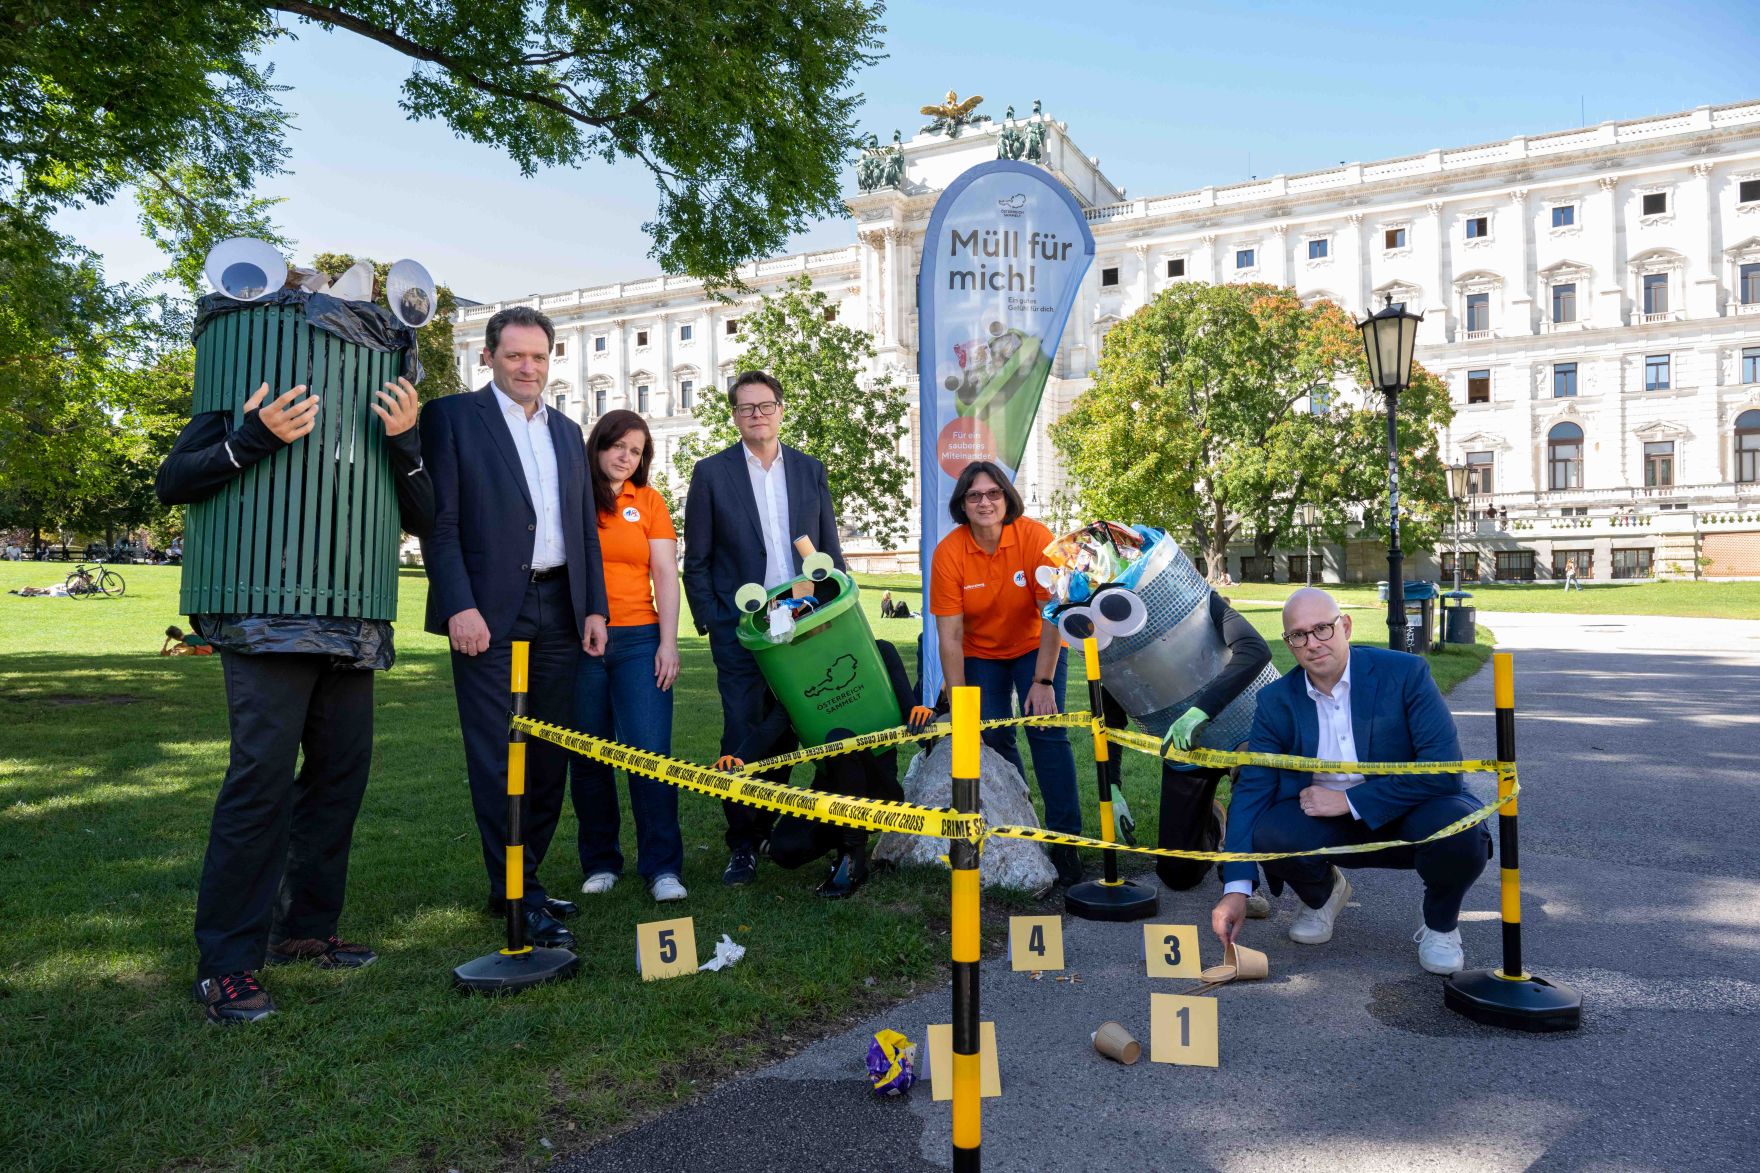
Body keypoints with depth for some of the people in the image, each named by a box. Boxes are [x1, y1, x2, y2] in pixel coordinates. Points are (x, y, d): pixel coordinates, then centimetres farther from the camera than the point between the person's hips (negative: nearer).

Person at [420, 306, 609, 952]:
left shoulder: (567, 432, 19)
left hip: (558, 609, 6)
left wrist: (594, 606, 11)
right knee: (498, 758, -3)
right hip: (487, 611, -6)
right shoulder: (451, 416, 1)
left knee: (550, 753, 8)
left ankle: (521, 878, 20)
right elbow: (439, 521, -6)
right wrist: (459, 605, -15)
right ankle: (520, 895, 3)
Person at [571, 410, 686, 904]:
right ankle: (600, 864, 19)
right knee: (588, 758, 5)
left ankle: (662, 868, 0)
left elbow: (666, 576, 6)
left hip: (639, 640, 0)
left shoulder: (648, 501, 10)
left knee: (650, 753, -7)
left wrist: (669, 644, -3)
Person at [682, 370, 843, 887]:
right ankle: (743, 844, 12)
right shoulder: (711, 472, 1)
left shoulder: (810, 470, 9)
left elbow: (830, 551, 12)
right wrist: (711, 623, -6)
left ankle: (772, 825, 27)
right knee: (743, 737, -1)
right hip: (741, 629, -2)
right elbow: (696, 562, 2)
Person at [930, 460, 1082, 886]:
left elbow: (1053, 616, -21)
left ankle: (1066, 840, -8)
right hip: (981, 655, 2)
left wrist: (1044, 682, -24)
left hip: (1036, 647, -1)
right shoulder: (948, 553, -20)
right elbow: (950, 636, -19)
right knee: (993, 738, -9)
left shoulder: (1035, 537, -23)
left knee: (1047, 732, -16)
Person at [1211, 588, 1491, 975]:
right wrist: (1236, 889, -18)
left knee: (1460, 831, -35)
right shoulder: (1276, 702, -7)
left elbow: (1445, 771, -22)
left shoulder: (1404, 673, -15)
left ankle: (1440, 923, 2)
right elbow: (1252, 790, -9)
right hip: (1331, 827, 2)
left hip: (1409, 817, -2)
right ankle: (1322, 894, 11)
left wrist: (1349, 800, -23)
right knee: (1268, 833, -27)